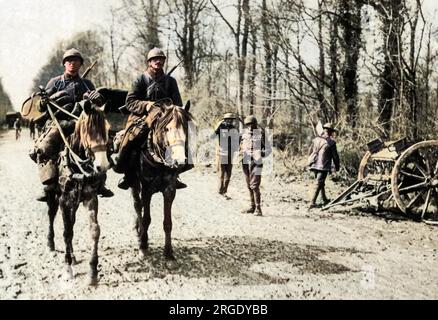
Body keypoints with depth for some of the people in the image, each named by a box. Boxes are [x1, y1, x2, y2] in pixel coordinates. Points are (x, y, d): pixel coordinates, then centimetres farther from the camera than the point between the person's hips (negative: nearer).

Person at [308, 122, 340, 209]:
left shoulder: (316, 139, 7)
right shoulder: (331, 142, -8)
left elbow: (310, 152, 14)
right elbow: (335, 156, -3)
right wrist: (337, 166, 11)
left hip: (314, 165, 6)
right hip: (323, 166, -6)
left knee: (321, 183, 20)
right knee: (318, 184, -5)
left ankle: (325, 200, 32)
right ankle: (312, 203, -11)